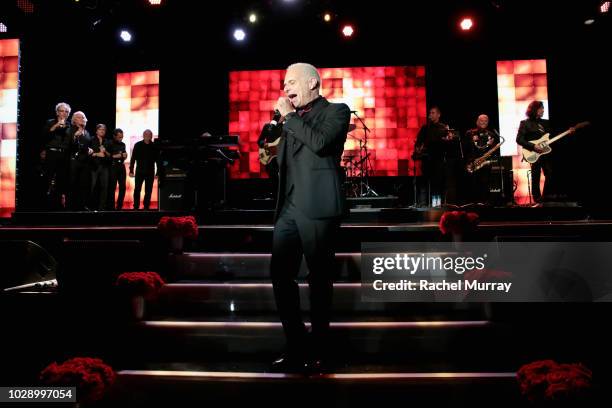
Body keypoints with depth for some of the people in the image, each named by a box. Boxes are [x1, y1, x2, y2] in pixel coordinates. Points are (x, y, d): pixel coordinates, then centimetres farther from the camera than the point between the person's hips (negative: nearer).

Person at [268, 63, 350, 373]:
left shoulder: (336, 111, 2)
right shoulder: (292, 118, 21)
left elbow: (321, 143, -18)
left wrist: (288, 117, -8)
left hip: (316, 208, -7)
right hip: (288, 208, 7)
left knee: (319, 278, 2)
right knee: (280, 275, 4)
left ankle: (316, 350, 16)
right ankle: (296, 345, 18)